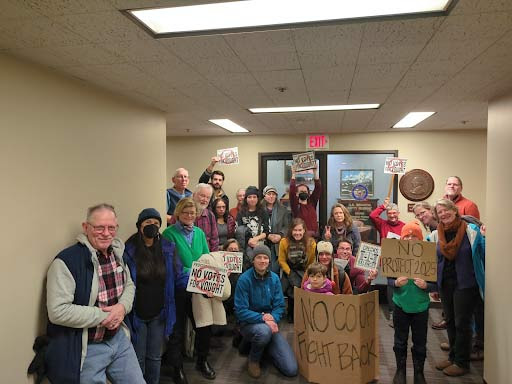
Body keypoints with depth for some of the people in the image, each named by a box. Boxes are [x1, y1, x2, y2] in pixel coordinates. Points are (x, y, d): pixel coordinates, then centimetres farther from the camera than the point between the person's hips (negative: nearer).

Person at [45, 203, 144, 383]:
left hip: (119, 338, 7)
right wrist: (103, 315, -20)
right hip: (87, 349, -6)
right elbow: (58, 312, -24)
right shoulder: (67, 261, -20)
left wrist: (123, 306, -8)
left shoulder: (116, 253, 3)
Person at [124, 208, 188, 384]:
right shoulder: (128, 250, -14)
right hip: (136, 314, -2)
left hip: (159, 314, 3)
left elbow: (178, 277, -4)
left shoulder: (168, 248, -5)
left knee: (155, 357, 21)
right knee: (137, 359, 17)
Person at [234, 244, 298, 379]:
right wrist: (262, 318, -28)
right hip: (249, 323, -3)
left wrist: (273, 319, -21)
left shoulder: (274, 278, -2)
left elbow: (280, 306, 0)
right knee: (264, 330, -41)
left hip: (270, 323, 4)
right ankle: (253, 360, -7)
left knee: (291, 370, -5)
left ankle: (265, 346, 21)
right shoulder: (244, 279, -16)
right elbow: (240, 311, -18)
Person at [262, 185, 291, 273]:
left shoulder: (283, 209, 9)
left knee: (275, 269, -2)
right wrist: (268, 236, -11)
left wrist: (280, 235, -9)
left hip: (277, 244, 1)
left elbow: (287, 226, 6)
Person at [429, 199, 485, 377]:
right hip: (445, 284, 5)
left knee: (462, 323, 5)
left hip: (465, 285, -4)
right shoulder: (435, 235, 2)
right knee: (450, 321, 17)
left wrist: (485, 239, -21)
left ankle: (462, 363, 22)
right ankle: (453, 357, 34)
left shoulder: (471, 231, -9)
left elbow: (484, 255, -7)